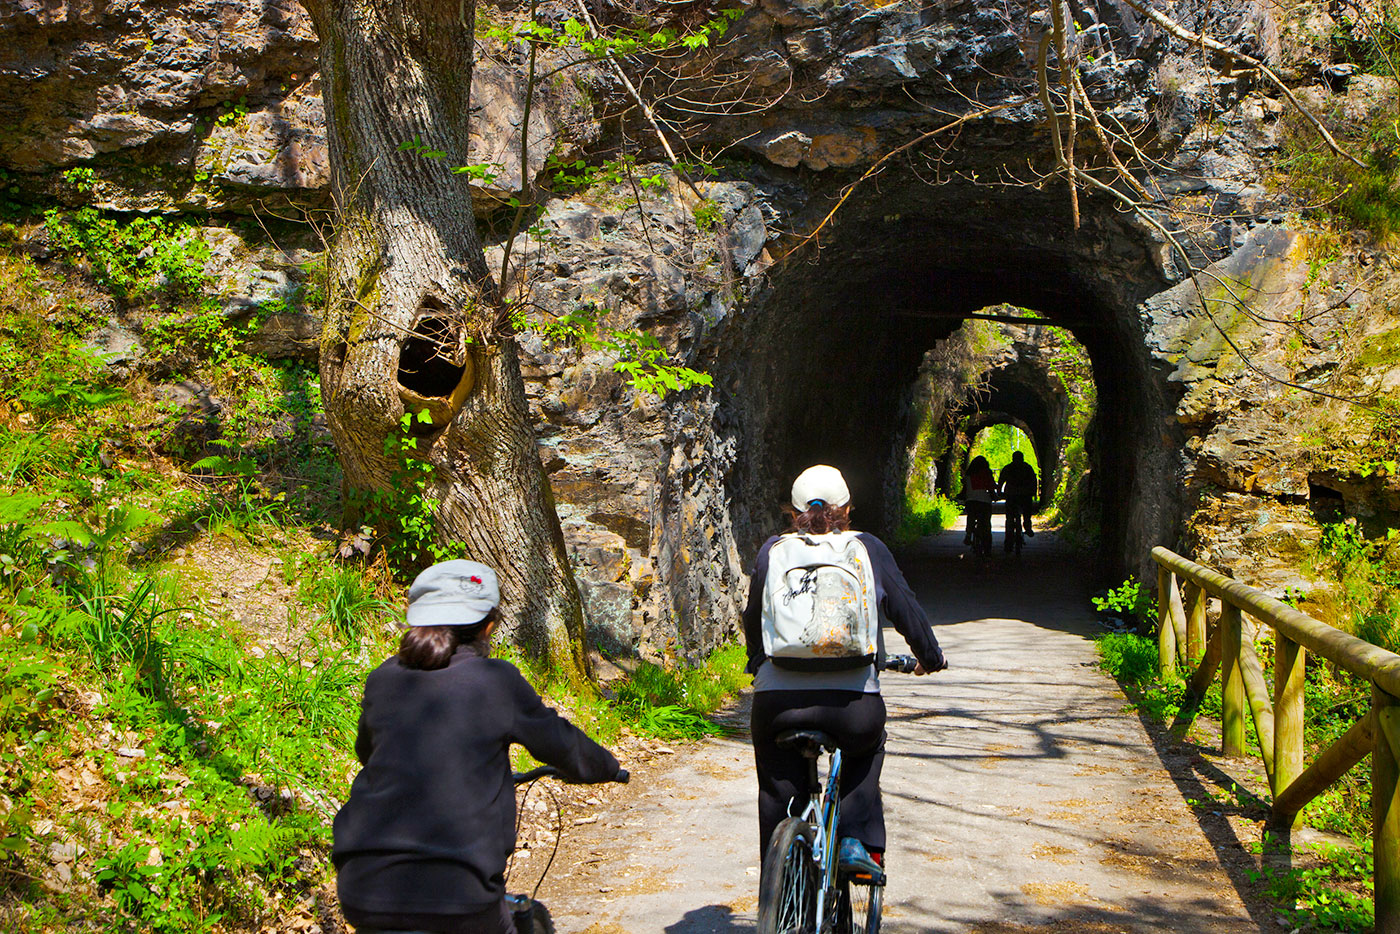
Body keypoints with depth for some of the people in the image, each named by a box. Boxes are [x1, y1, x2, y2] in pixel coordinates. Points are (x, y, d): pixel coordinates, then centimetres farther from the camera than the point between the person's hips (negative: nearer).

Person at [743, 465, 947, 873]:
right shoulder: (868, 549, 9)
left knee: (778, 793, 18)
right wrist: (931, 656, 31)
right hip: (853, 700, -1)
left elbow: (752, 620, 20)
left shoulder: (772, 551, 11)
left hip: (777, 699, 1)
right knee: (866, 748, 30)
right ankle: (857, 840, 13)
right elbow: (906, 609, 13)